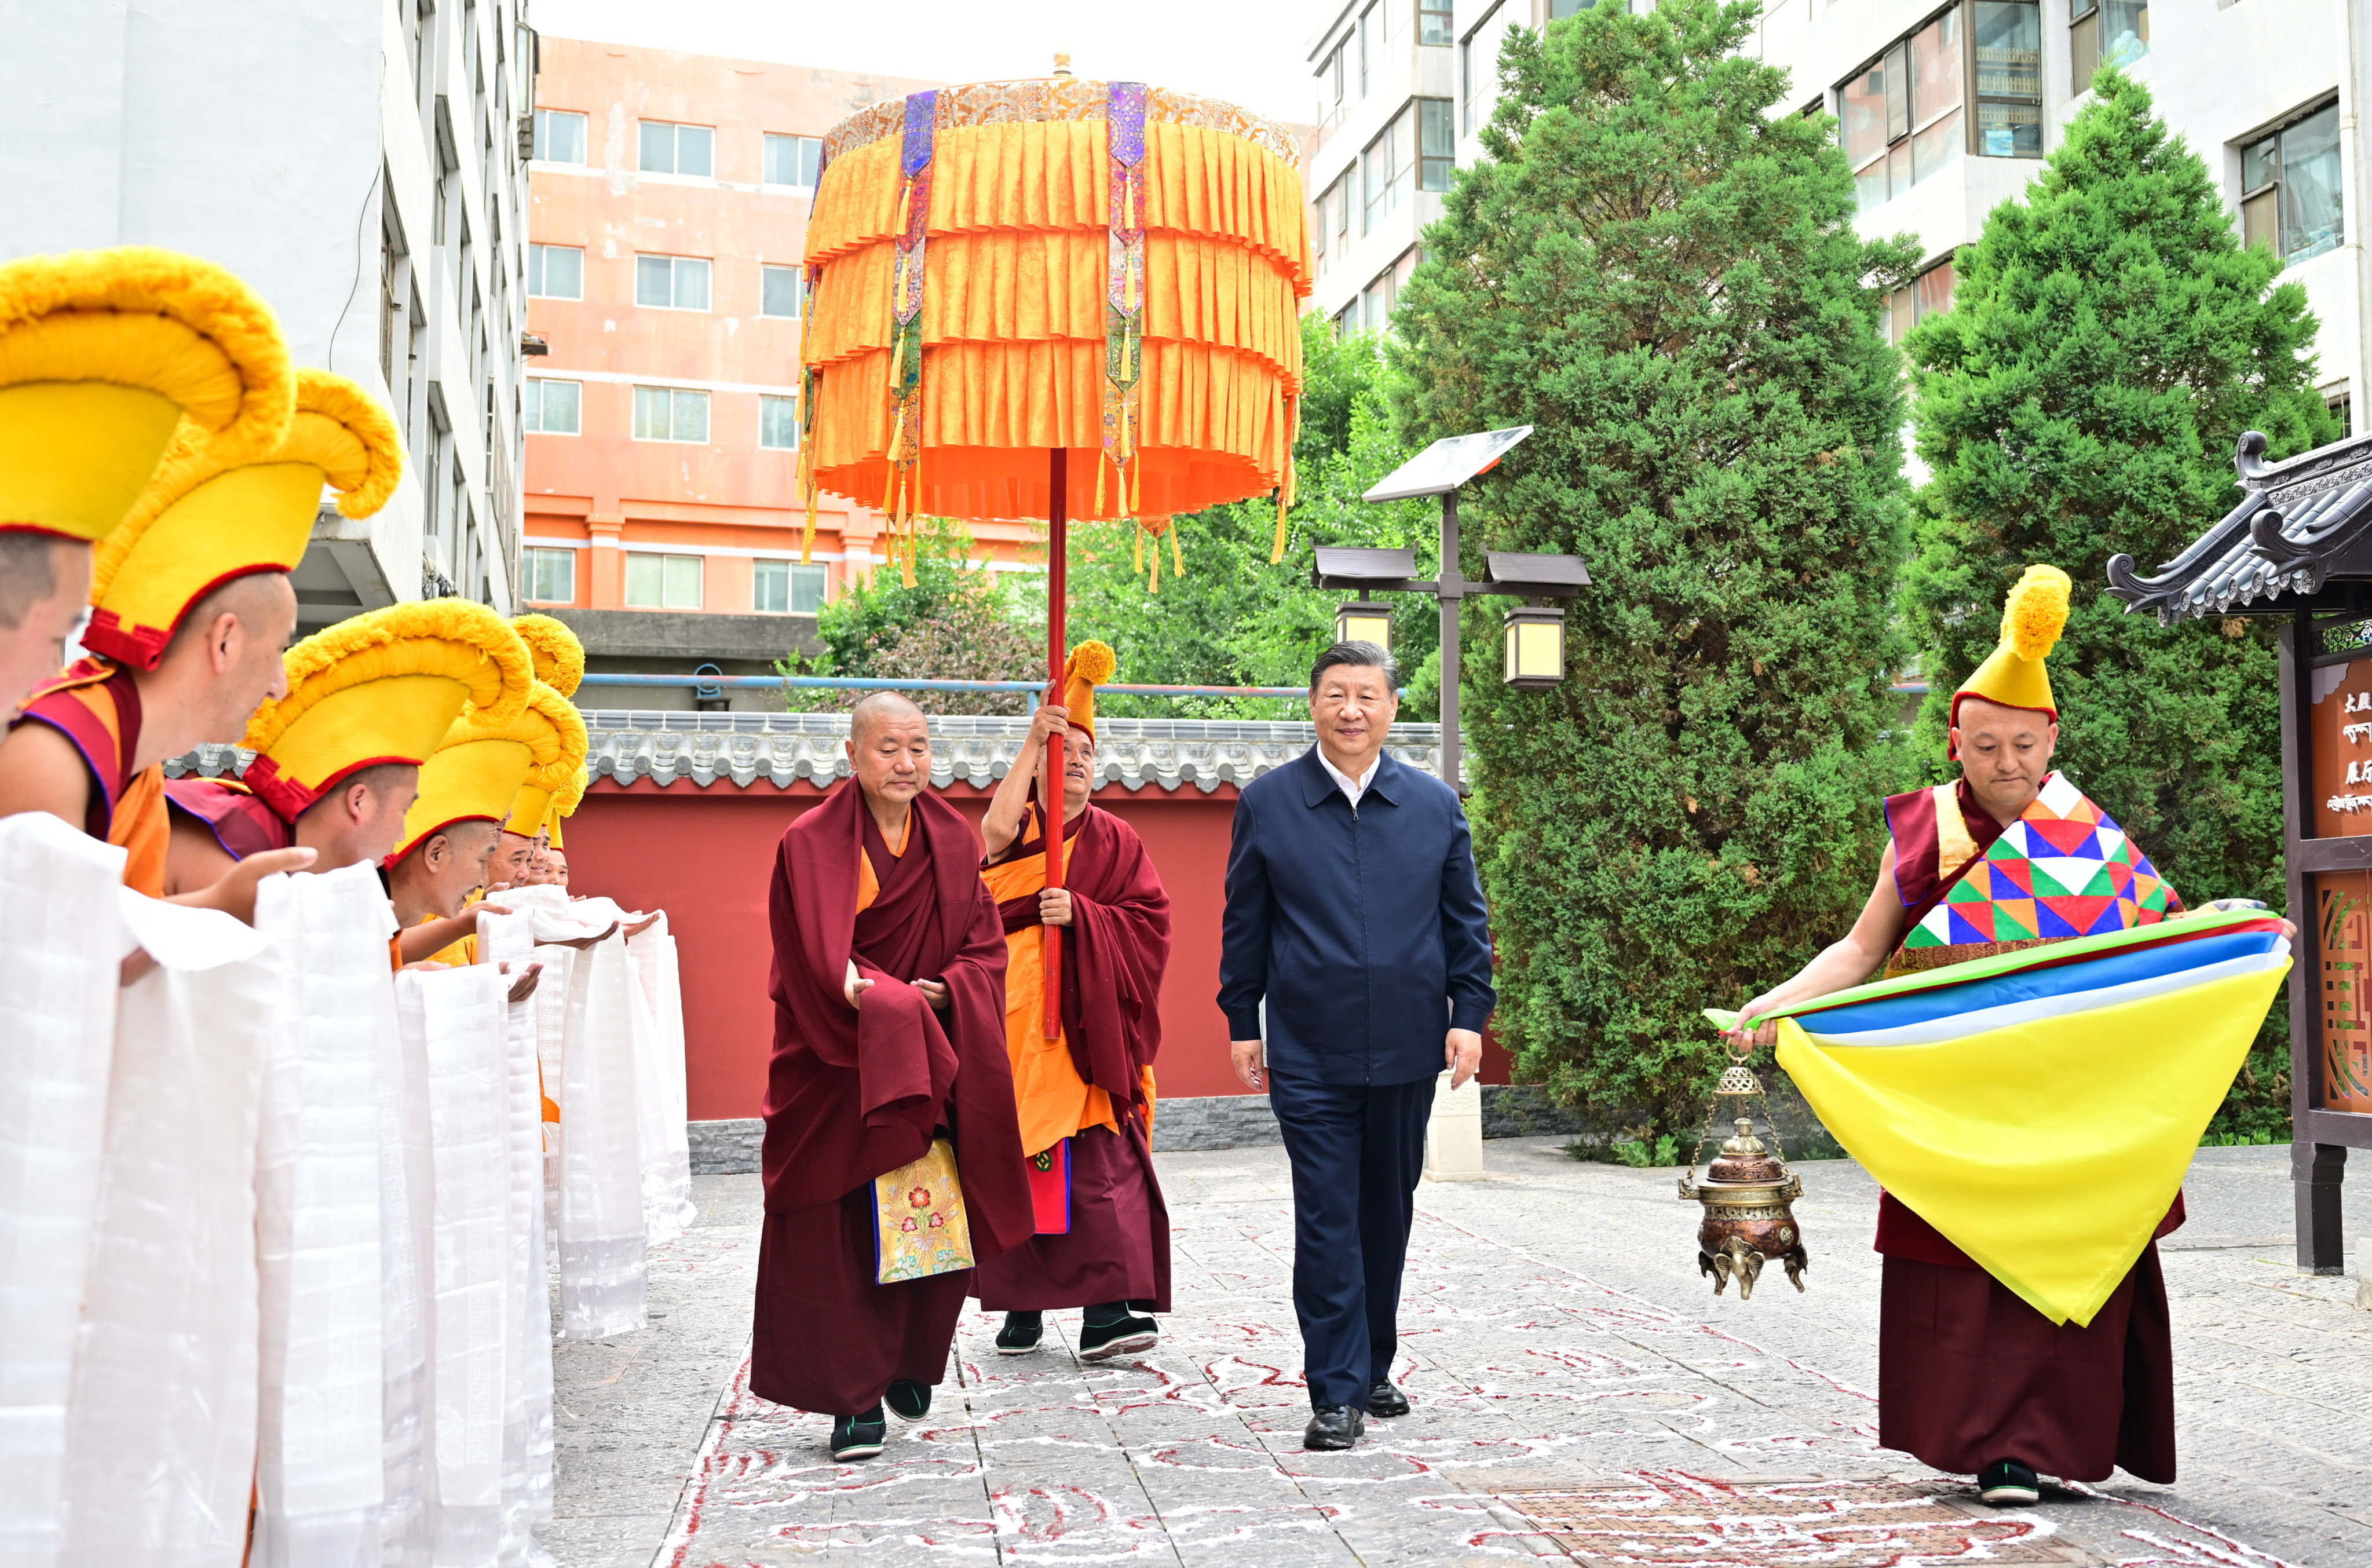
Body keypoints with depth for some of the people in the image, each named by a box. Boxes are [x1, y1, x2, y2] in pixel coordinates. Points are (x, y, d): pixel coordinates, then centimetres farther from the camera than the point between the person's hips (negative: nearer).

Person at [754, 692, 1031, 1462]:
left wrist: (940, 995, -12)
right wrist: (891, 1003, -21)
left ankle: (911, 1366, 25)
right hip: (837, 1066, -4)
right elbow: (823, 965, -13)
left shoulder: (953, 840, 7)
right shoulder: (812, 844, -7)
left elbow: (986, 946, 5)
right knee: (841, 1236, -4)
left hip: (937, 1065, 4)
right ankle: (856, 1398, 5)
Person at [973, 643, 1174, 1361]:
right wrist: (1032, 741, -22)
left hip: (1084, 1029, 0)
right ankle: (1021, 1306, 14)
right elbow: (996, 830, -19)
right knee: (1014, 1165, 2)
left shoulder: (1116, 843, 9)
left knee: (1099, 1168, -9)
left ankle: (1105, 1314, -12)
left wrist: (1081, 916, -16)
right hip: (1012, 1025, 1)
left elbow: (1149, 925, -1)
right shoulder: (1017, 827, 8)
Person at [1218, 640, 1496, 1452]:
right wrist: (1242, 1024, 4)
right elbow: (1244, 923, 5)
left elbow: (1465, 919, 9)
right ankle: (1337, 1392, 2)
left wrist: (1469, 1013, 1)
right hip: (1308, 1054, -2)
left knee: (1388, 1215, 13)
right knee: (1327, 1220, -4)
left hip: (1407, 1049, 2)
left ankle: (1373, 1368, 29)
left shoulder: (1435, 803, 6)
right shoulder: (1267, 803, 1)